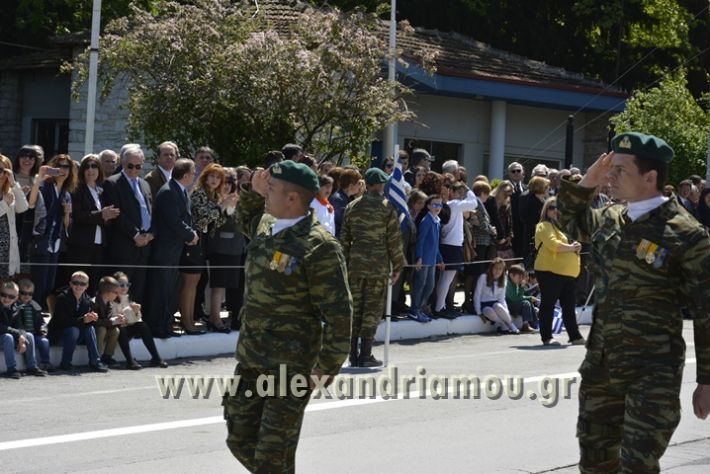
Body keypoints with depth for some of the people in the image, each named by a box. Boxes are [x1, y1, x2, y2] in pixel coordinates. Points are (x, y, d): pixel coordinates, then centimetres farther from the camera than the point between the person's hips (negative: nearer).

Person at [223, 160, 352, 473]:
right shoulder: (264, 225, 6)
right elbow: (245, 218, 33)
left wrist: (329, 364, -17)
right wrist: (253, 191, 14)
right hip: (250, 358, 8)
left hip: (290, 365, -8)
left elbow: (338, 312, -17)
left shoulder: (319, 247, -19)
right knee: (240, 440, 15)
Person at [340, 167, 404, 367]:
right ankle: (365, 355, -1)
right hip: (378, 265, -4)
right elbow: (394, 240, -5)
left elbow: (344, 238, 9)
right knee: (373, 309, 1)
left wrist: (344, 264, 16)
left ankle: (354, 355, 11)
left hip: (355, 264, 4)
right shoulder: (387, 207, -6)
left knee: (355, 308, 9)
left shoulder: (352, 207, 7)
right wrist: (397, 267, 2)